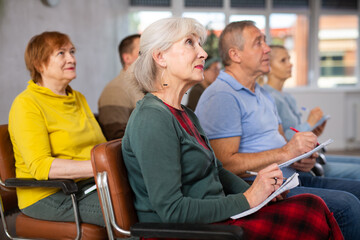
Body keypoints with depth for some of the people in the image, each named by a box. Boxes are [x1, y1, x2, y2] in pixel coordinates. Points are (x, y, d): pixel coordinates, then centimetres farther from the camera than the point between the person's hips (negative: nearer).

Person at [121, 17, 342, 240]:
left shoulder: (187, 115, 16)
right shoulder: (152, 119, -16)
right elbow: (171, 210, -21)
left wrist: (256, 190, 5)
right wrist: (247, 200, -16)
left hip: (213, 219, 9)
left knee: (312, 205, -8)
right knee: (312, 212, -17)